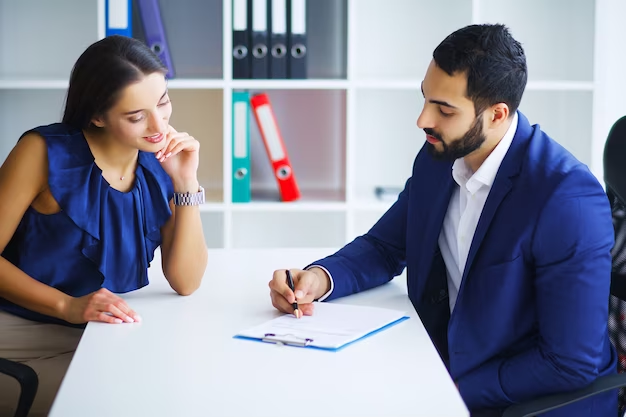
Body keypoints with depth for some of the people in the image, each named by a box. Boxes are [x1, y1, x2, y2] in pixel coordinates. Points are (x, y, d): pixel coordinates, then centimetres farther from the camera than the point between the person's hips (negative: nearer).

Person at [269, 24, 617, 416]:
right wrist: (320, 277, -10)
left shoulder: (569, 200, -24)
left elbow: (573, 363, -22)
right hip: (438, 374, 6)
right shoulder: (437, 159, -3)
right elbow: (384, 248, 10)